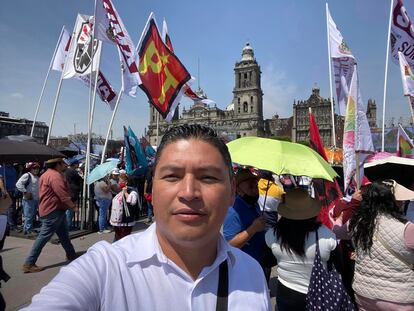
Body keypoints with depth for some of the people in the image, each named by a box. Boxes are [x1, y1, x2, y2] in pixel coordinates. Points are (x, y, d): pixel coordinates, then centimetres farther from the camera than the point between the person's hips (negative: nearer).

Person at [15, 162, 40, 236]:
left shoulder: (38, 177, 17)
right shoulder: (27, 175, -10)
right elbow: (18, 184, -21)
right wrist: (25, 192, -21)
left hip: (36, 200, 9)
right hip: (29, 200, -8)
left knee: (33, 216, 15)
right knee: (29, 216, -5)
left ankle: (31, 229, 25)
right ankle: (28, 231, 1)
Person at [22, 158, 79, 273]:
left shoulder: (46, 174, 16)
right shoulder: (55, 175, -18)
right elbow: (63, 194, -24)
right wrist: (73, 206, -17)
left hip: (56, 210, 11)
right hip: (53, 211, -11)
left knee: (64, 235, 18)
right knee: (44, 237, -5)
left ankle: (71, 255, 29)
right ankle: (29, 264, 3)